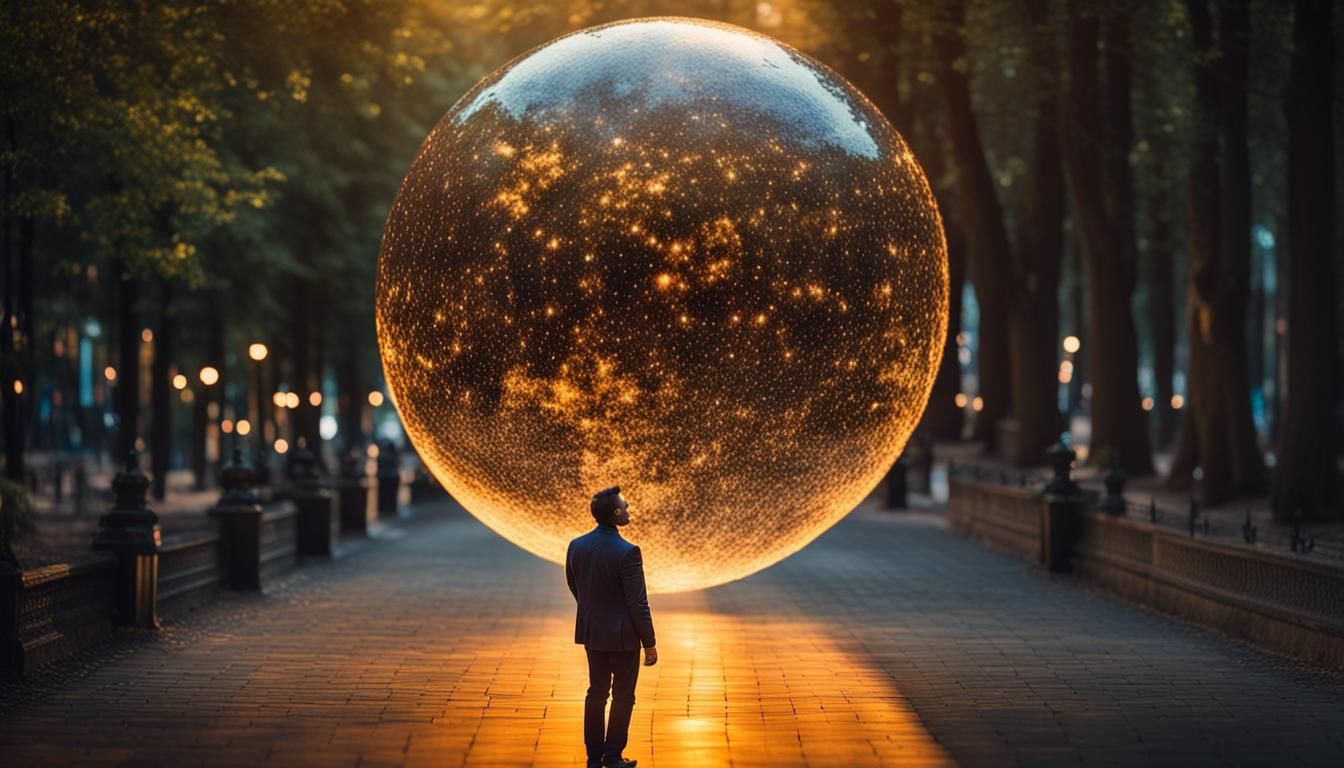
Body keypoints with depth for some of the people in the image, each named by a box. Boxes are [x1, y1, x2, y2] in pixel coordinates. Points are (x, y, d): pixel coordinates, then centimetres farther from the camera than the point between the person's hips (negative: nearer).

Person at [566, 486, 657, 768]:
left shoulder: (576, 546, -4)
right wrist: (649, 643, -9)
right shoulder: (627, 553, -24)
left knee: (597, 692, 16)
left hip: (591, 631, 6)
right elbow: (637, 603, -19)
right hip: (622, 634, -6)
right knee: (623, 696, 8)